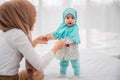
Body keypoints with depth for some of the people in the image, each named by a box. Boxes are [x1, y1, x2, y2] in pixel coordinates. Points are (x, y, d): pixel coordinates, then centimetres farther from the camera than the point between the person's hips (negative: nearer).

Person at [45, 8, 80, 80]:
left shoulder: (75, 28, -16)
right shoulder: (62, 27, 2)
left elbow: (73, 37, -29)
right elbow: (57, 34, 7)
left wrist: (66, 40, -43)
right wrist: (50, 36, -8)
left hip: (72, 49, -6)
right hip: (63, 49, 6)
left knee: (75, 63, 6)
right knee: (63, 62, 22)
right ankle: (62, 73, 40)